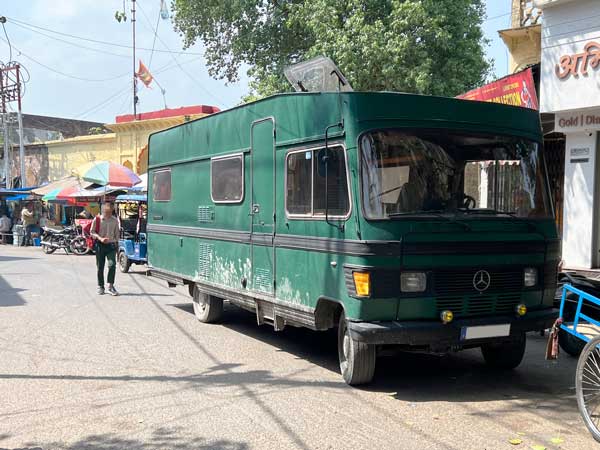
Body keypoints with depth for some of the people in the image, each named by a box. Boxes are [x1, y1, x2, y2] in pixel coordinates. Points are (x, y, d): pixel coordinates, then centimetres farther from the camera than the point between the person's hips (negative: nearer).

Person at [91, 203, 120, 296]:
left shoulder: (114, 220, 5)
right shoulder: (97, 220, -2)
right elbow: (92, 232, 1)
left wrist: (116, 243, 12)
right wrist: (100, 238, -15)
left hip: (111, 245, 1)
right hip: (100, 245, -1)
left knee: (112, 265, -14)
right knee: (100, 267, 6)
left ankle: (111, 286, -10)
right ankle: (100, 287, 17)